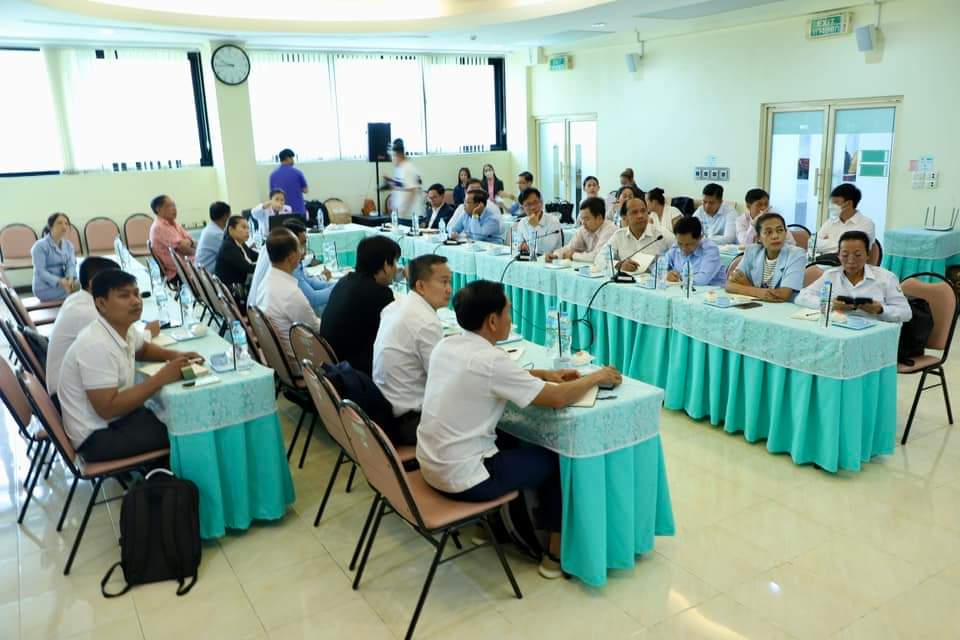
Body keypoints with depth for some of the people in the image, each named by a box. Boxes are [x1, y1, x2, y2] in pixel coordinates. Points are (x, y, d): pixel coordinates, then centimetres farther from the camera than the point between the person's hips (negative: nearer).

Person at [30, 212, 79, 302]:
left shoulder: (69, 245, 10)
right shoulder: (40, 246, -8)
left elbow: (71, 265, -5)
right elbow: (40, 271, -16)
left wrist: (70, 278, -28)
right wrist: (59, 281, -32)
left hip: (64, 283, 6)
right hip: (45, 288, -6)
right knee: (78, 287, -28)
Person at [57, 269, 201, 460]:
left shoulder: (125, 328, -1)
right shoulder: (98, 346, -26)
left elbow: (142, 349, 22)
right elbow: (108, 408, -28)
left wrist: (175, 355, 2)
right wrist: (161, 378, -25)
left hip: (116, 416, 8)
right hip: (97, 436, -8)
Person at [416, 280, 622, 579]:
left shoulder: (446, 346, 0)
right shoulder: (490, 360, -23)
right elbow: (558, 399, -16)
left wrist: (544, 373, 13)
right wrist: (597, 377, 0)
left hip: (431, 464, 8)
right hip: (462, 479, -8)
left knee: (511, 442, 29)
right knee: (555, 459, 10)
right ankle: (557, 553, 22)